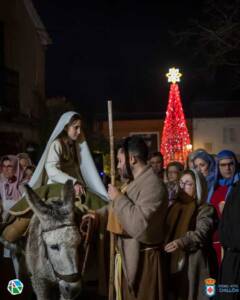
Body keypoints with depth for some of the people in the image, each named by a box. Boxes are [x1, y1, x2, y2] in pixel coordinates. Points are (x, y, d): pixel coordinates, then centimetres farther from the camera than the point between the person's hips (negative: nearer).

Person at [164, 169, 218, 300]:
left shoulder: (205, 209, -3)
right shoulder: (174, 207, 15)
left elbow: (202, 233, -19)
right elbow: (166, 231, 16)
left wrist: (181, 242, -36)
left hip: (194, 265, -5)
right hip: (173, 263, 5)